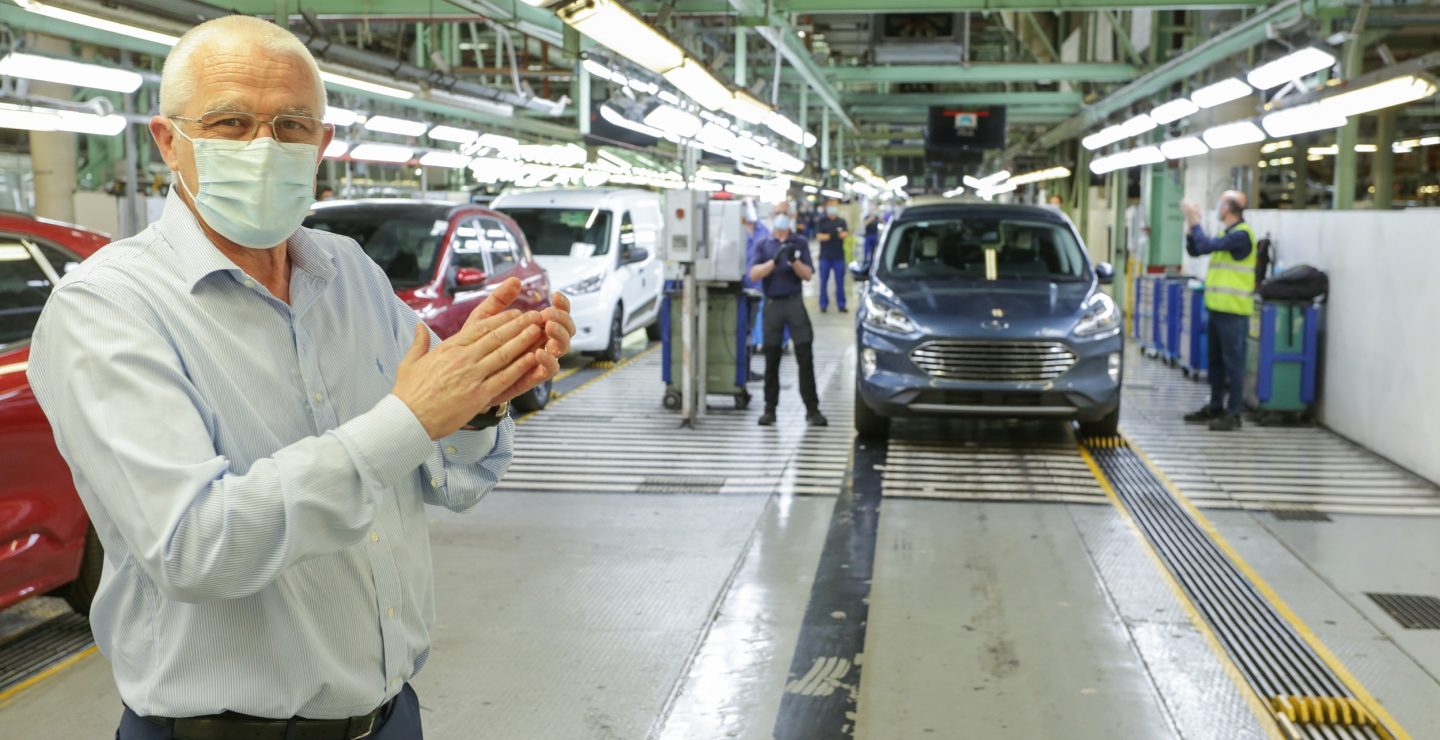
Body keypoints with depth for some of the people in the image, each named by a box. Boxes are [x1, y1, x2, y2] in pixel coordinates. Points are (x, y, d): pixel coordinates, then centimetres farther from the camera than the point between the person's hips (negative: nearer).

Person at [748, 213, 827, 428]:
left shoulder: (800, 243, 8)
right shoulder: (763, 245, 8)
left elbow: (808, 275, 2)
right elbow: (753, 274, -5)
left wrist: (794, 260, -16)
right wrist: (774, 261, -20)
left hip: (795, 303, 0)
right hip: (772, 304, 1)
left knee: (805, 356, -5)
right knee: (771, 359, 4)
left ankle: (812, 409, -2)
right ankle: (770, 409, 12)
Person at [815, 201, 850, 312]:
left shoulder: (841, 221, 8)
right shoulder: (822, 221, 3)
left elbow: (846, 234, -5)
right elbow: (818, 236, -5)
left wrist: (842, 234, -29)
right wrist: (826, 236, -25)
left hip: (839, 256, 1)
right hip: (825, 256, -1)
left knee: (840, 282, 4)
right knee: (824, 281, 3)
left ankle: (841, 304, 8)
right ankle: (823, 304, 9)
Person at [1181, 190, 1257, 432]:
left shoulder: (1241, 235, -14)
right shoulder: (1227, 234, 15)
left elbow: (1206, 245, -22)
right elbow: (1194, 250, 17)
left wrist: (1195, 221, -9)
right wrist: (1190, 223, 6)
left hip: (1233, 311, -9)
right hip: (1218, 308, 9)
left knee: (1232, 362, -5)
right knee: (1216, 361, 15)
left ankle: (1233, 414, -2)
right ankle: (1215, 407, 23)